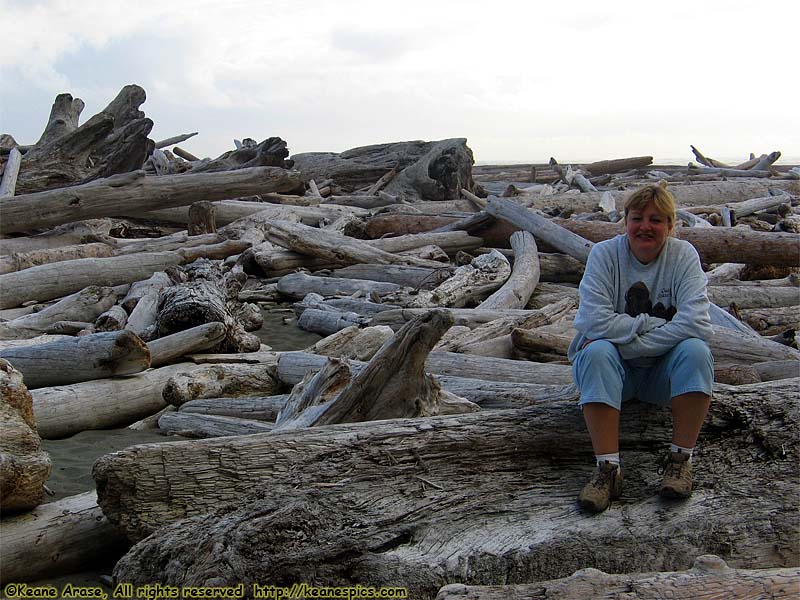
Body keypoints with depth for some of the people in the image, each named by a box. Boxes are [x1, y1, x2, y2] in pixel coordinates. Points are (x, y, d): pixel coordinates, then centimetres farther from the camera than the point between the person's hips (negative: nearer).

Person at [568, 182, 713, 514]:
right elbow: (595, 322, -22)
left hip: (663, 370, 1)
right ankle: (608, 468, -32)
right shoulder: (604, 254, -10)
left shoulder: (683, 255, -8)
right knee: (597, 352, -32)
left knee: (695, 350, -28)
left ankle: (680, 459, -19)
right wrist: (654, 324, -21)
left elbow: (696, 324, -22)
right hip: (612, 368, -1)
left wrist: (629, 343, -25)